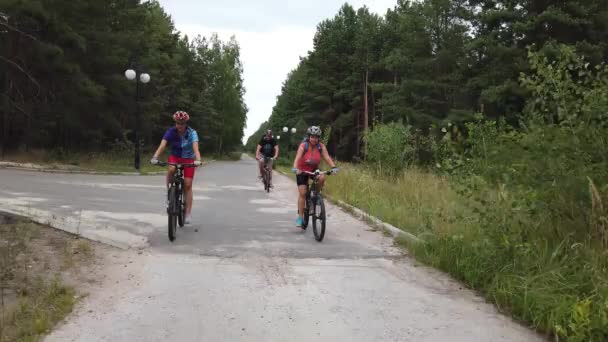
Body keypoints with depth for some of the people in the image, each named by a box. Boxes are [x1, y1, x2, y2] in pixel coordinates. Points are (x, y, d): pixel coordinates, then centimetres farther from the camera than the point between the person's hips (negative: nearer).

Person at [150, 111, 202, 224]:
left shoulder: (192, 133, -22)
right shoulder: (171, 132, -18)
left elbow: (195, 147, -36)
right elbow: (162, 145, -30)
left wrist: (198, 160, -55)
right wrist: (155, 157, -47)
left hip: (188, 159, -1)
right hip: (175, 157, 1)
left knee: (187, 185, -7)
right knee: (171, 169, -35)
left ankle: (188, 213, -2)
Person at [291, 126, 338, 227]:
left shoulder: (321, 146, -15)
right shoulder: (303, 146, -23)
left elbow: (327, 157, -24)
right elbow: (297, 158, -35)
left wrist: (333, 167, -41)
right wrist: (295, 168, -53)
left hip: (314, 170, 2)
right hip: (302, 171, -2)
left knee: (322, 178, -30)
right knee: (302, 193, -9)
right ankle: (300, 217, -2)